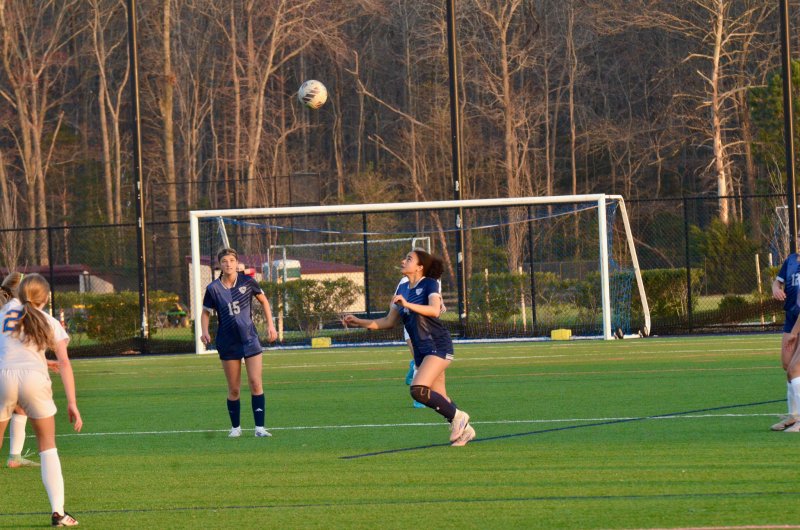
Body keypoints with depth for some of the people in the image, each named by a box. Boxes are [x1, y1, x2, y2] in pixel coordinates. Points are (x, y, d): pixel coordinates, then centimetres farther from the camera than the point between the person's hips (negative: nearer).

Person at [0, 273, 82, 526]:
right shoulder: (50, 323, 17)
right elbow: (64, 363, 8)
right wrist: (72, 403, 6)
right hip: (34, 378, 0)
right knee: (48, 447, 13)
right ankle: (58, 512, 3)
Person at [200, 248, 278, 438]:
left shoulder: (247, 282, -4)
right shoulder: (213, 289, -5)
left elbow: (263, 300, 11)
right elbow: (206, 312, 7)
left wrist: (270, 325, 5)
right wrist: (205, 331, -12)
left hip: (250, 338, 0)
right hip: (228, 342, 0)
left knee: (256, 383, -8)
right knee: (234, 389, 3)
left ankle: (260, 427, -6)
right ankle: (235, 427, 18)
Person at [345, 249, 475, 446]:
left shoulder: (429, 284, -9)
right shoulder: (402, 289, 12)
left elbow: (434, 310, -27)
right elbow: (390, 322, 17)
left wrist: (407, 304, -36)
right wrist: (359, 322, 11)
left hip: (438, 346, -8)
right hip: (421, 351, 8)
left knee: (418, 390, -22)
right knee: (440, 399, 9)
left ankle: (457, 416, -7)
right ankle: (464, 429, 24)